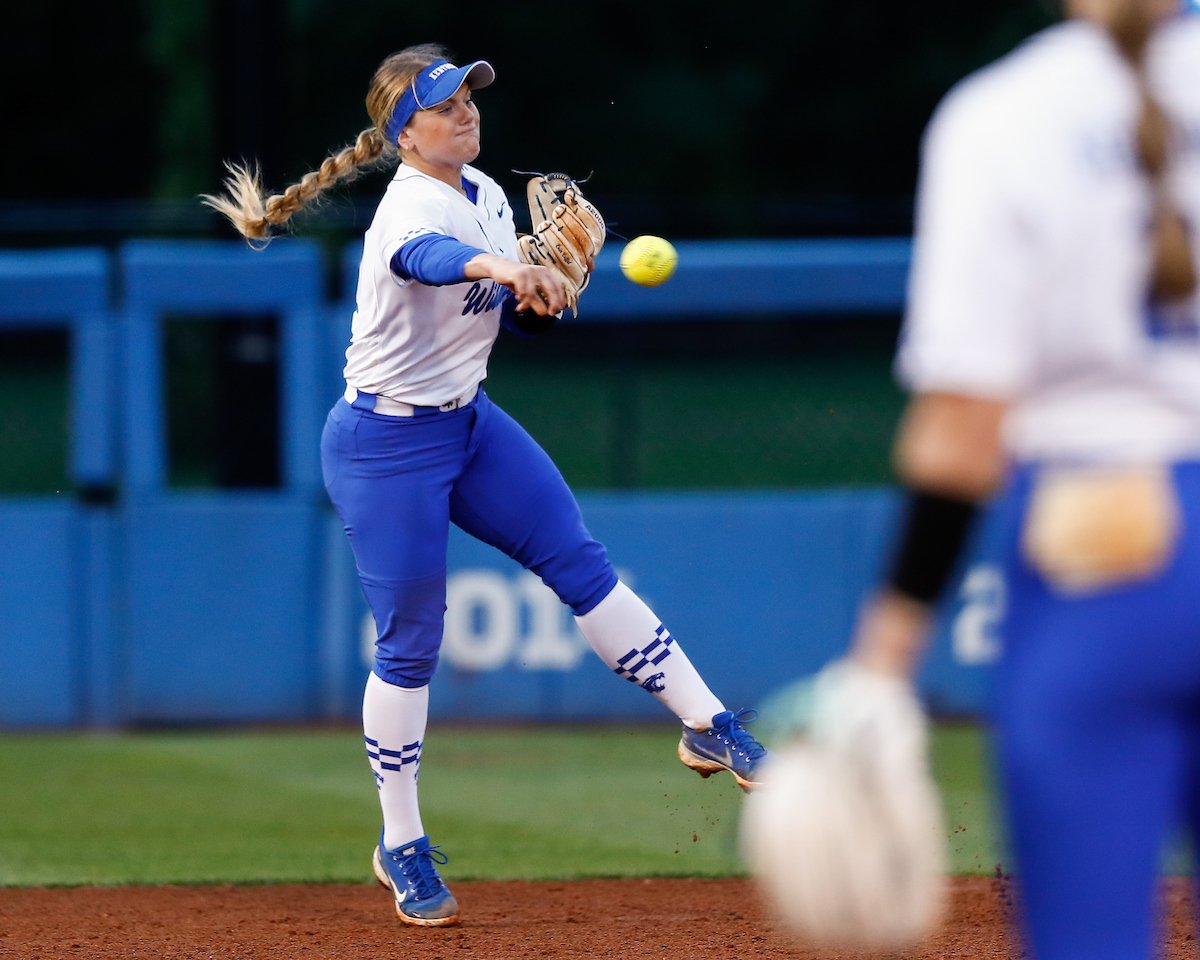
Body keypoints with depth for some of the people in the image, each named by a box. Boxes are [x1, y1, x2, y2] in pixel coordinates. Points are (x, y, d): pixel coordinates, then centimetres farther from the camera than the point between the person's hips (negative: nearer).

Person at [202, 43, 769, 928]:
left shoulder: (488, 195, 4)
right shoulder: (413, 206, -23)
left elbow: (520, 313, 14)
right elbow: (430, 256, -49)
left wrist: (544, 294, -10)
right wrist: (501, 267, -70)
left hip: (469, 424, 8)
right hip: (386, 448, -8)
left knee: (581, 565, 2)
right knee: (411, 646, -2)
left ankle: (708, 728, 8)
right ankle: (402, 847, 11)